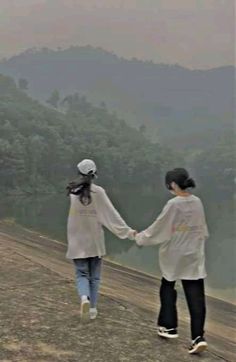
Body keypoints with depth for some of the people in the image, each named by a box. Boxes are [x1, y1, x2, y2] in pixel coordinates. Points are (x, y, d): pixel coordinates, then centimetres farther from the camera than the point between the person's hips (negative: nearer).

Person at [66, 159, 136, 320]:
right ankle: (93, 308, 15)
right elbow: (111, 214, -9)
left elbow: (76, 213, -5)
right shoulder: (98, 192, -9)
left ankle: (84, 297, -18)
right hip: (95, 240, 0)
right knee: (94, 275, 13)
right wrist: (127, 230, -5)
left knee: (82, 273, 9)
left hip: (78, 241, 0)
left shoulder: (73, 192, -5)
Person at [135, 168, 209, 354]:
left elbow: (158, 227, -8)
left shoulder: (173, 204, -15)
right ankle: (198, 337, -8)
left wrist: (140, 237, 6)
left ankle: (169, 327, 26)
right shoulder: (197, 202, 2)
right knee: (196, 296, 0)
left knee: (168, 289, 18)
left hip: (174, 255, -4)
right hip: (194, 255, 4)